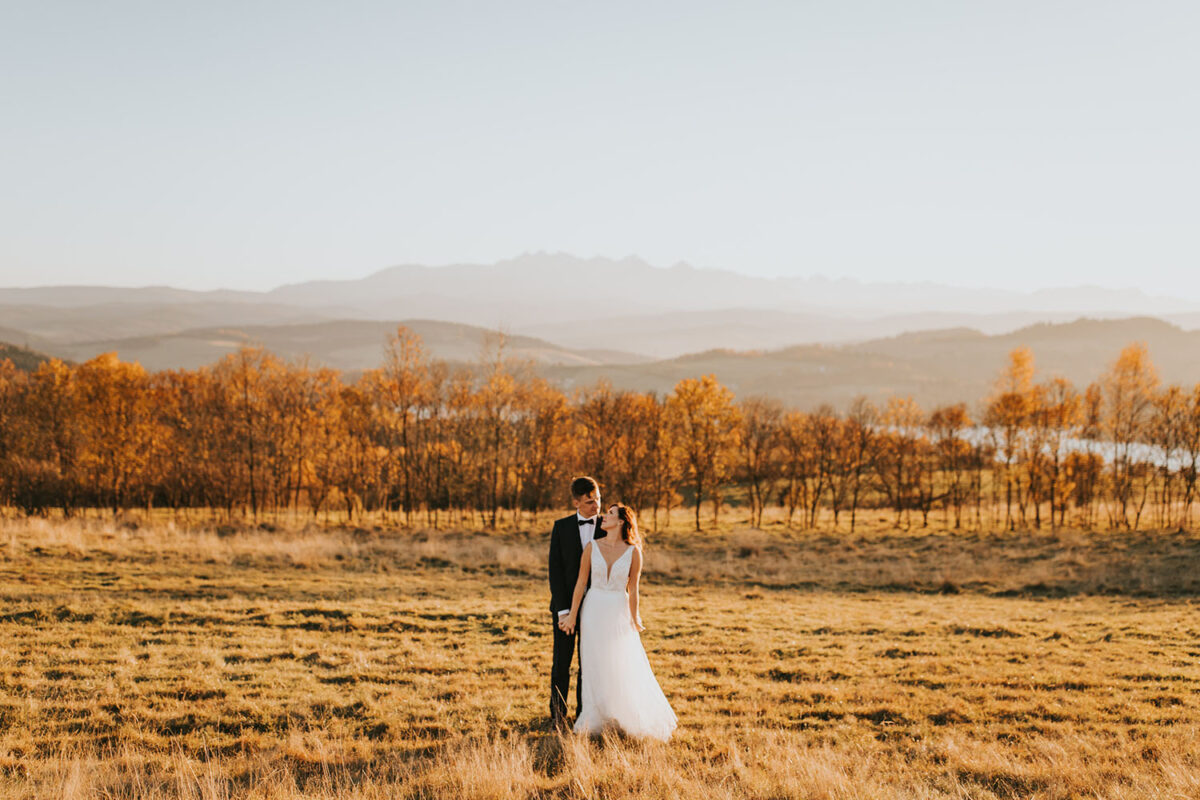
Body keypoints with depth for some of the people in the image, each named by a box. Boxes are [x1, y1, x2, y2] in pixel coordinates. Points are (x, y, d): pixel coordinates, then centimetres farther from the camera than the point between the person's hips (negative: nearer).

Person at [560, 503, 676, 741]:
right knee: (594, 665, 6)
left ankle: (634, 719, 17)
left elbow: (632, 589, -1)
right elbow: (581, 582, 1)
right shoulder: (592, 547, -3)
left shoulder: (633, 552, -6)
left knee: (626, 667, 1)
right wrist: (572, 615, 1)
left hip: (618, 612, -1)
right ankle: (595, 718, 17)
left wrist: (634, 620, 0)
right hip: (593, 610, 1)